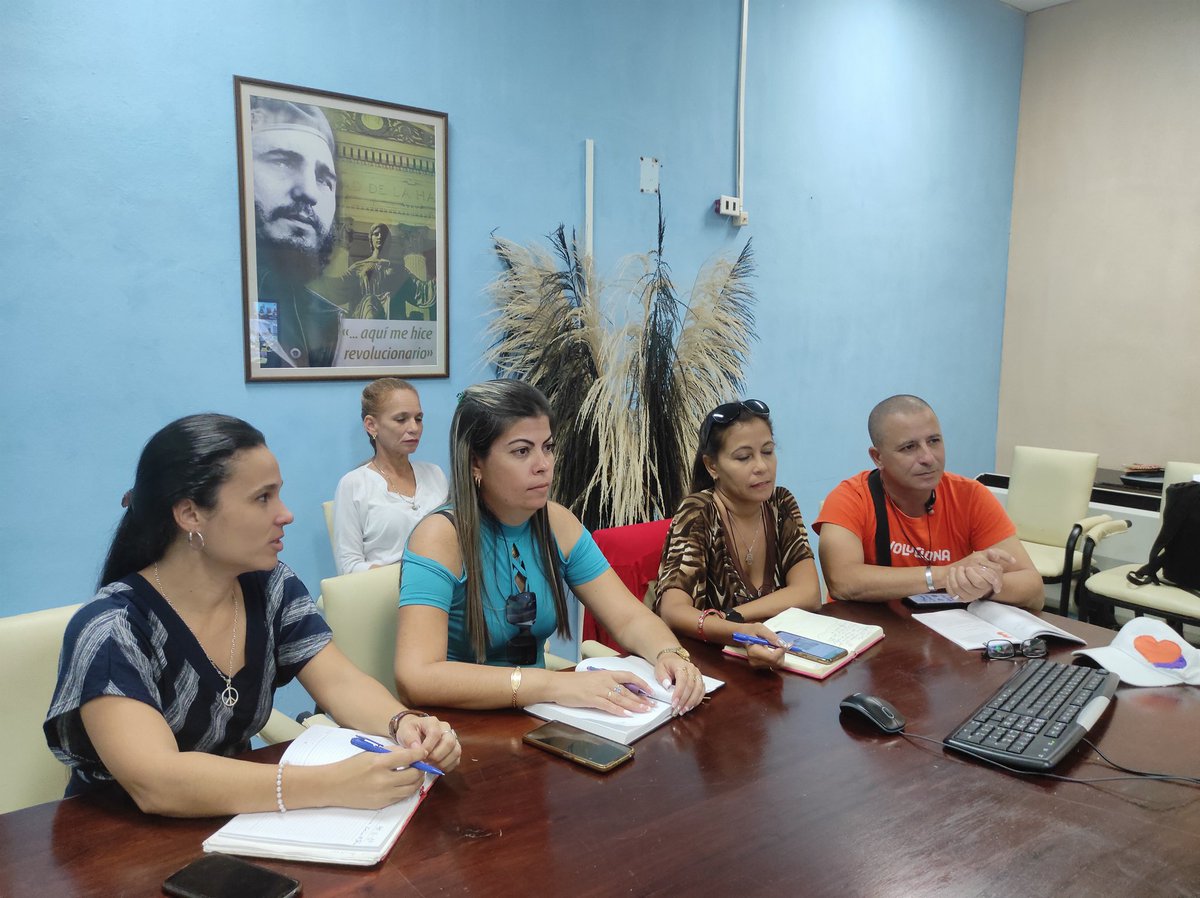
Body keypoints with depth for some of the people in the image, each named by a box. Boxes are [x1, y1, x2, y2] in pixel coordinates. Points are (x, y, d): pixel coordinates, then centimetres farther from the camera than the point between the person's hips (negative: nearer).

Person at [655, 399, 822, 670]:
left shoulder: (781, 504, 3)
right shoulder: (697, 514, -11)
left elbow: (808, 594, -5)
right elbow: (673, 610, -23)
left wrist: (729, 618, -16)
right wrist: (739, 633, -40)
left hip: (773, 656, 4)